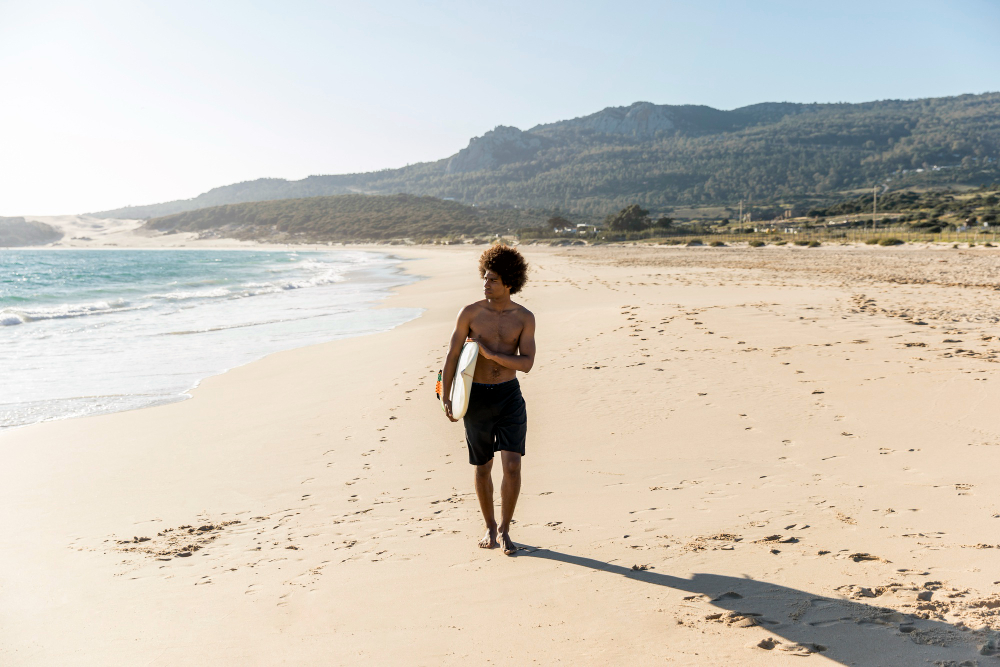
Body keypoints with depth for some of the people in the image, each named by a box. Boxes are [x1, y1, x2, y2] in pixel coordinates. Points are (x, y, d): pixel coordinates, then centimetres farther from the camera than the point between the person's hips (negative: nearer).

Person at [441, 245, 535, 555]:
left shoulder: (524, 317, -2)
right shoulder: (470, 313, -4)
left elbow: (527, 363, -9)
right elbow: (452, 357, -1)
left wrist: (491, 353, -18)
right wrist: (446, 398, -5)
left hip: (510, 396, 0)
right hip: (477, 398, 0)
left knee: (512, 465, -9)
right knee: (483, 466, 11)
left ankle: (505, 530, 9)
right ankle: (490, 527, 31)